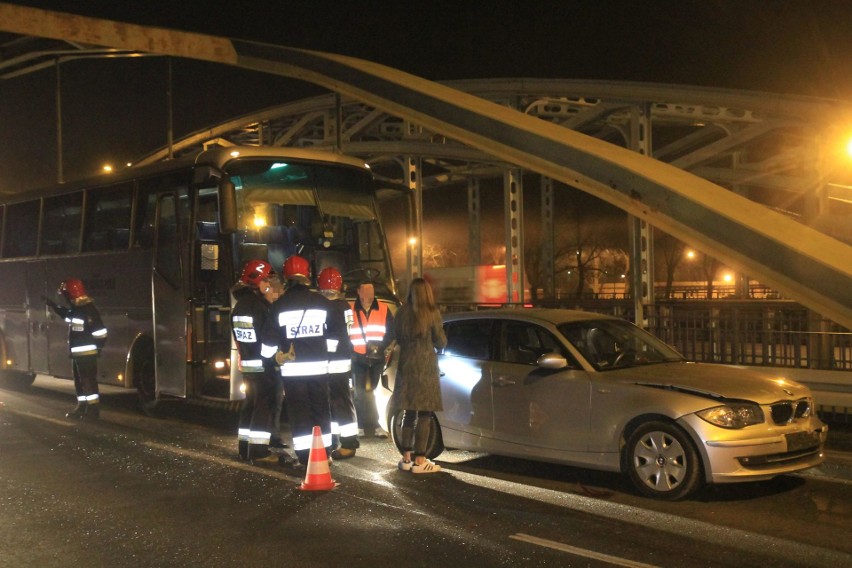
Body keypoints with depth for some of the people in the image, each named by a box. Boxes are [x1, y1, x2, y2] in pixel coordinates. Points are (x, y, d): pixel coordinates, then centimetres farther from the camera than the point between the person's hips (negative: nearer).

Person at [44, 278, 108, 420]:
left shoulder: (88, 309, -20)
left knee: (89, 382, -7)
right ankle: (82, 407, 28)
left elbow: (100, 332, -22)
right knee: (79, 382, 18)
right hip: (77, 354, 10)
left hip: (87, 354, -10)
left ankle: (93, 410, -3)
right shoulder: (76, 308, 10)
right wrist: (53, 305, 36)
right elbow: (66, 314, 36)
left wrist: (96, 349, -13)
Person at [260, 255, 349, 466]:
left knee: (299, 412, 3)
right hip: (319, 366, 2)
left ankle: (304, 456, 2)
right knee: (321, 410, 12)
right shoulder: (322, 302, 1)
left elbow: (270, 338, -4)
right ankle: (324, 452, 16)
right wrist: (328, 352, 17)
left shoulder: (279, 305, -4)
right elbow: (337, 330, 6)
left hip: (292, 368, -2)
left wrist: (267, 357, 12)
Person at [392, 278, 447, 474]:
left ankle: (406, 458, 14)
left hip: (406, 366, 4)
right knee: (424, 414, -1)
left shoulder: (402, 312, 1)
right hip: (426, 366, -4)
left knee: (409, 412, 12)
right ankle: (419, 461, -3)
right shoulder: (432, 313, -8)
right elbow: (441, 342, -2)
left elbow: (397, 337, 11)